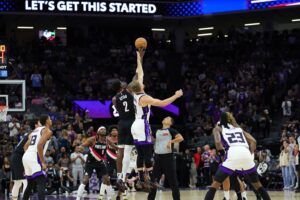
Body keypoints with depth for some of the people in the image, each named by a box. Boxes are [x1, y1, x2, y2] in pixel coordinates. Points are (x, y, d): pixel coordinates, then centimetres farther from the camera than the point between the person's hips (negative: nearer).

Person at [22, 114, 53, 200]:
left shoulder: (35, 130, 25)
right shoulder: (47, 131, -3)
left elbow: (26, 146, 26)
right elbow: (39, 145, -17)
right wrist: (43, 162, -16)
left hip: (26, 157, 9)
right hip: (34, 158, -9)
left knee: (31, 183, 22)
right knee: (41, 183, -15)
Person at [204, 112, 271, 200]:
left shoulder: (218, 128, 21)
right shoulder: (238, 128, 32)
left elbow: (218, 142, -1)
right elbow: (253, 141, 19)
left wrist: (222, 153, 8)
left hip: (232, 154, -4)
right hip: (246, 154, 4)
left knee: (215, 184, 4)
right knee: (257, 184, 22)